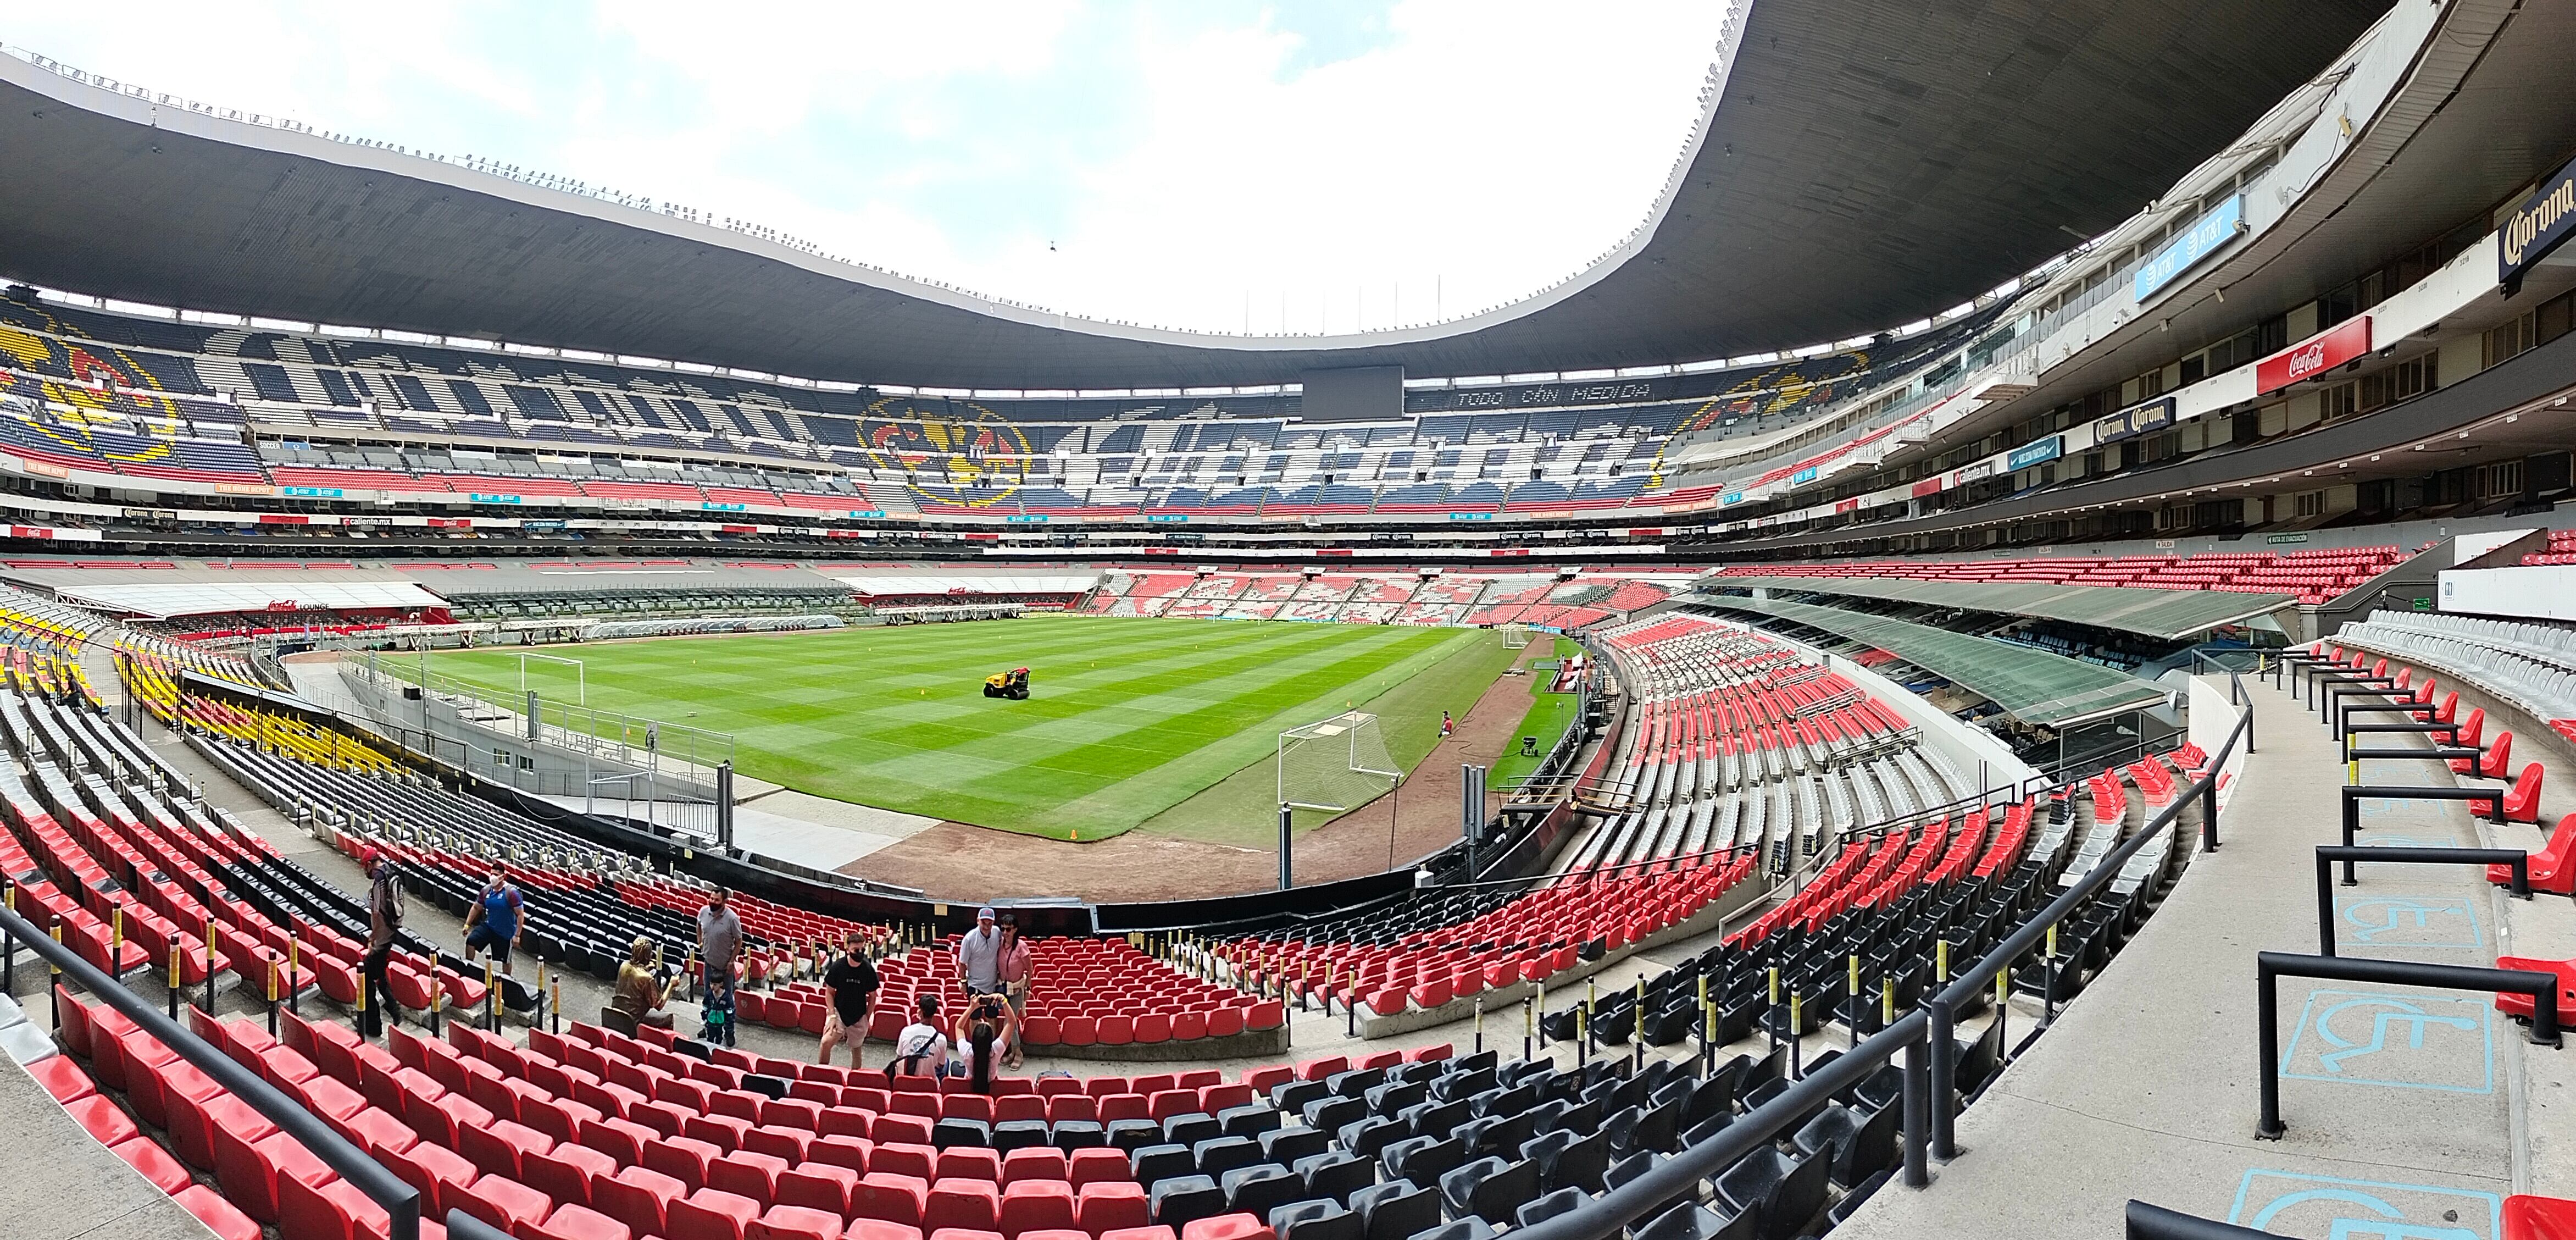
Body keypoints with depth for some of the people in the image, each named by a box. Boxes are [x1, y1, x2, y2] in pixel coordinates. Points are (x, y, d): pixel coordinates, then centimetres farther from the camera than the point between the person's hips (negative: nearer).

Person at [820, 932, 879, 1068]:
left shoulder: (868, 969, -10)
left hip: (859, 1016, 1)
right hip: (839, 1011, -1)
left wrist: (867, 1019, 0)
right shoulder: (838, 966, -13)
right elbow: (830, 992, -3)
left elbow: (872, 996, 2)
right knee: (827, 1042, -23)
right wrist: (832, 1015, -11)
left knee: (856, 1048, 11)